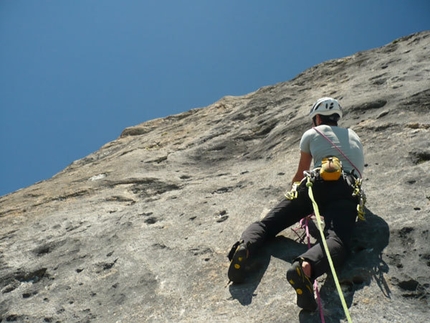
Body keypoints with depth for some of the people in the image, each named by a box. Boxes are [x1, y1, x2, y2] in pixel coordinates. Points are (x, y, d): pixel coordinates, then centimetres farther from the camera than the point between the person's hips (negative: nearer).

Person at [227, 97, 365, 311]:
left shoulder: (311, 134, 26)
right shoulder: (354, 136, 36)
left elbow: (300, 174, 34)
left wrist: (296, 187, 56)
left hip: (318, 183, -1)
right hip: (347, 190, 1)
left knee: (269, 222, 6)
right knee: (336, 239, -25)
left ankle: (245, 246, -28)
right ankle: (307, 266, -59)